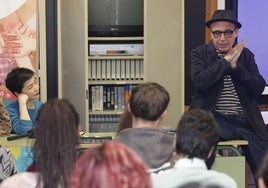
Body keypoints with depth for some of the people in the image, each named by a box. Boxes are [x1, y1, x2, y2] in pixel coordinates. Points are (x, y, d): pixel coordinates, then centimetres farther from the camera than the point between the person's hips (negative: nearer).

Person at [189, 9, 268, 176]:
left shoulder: (246, 55, 13)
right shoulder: (200, 53, 6)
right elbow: (200, 82, -12)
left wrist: (235, 66, -7)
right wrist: (226, 60, -9)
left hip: (245, 121, 3)